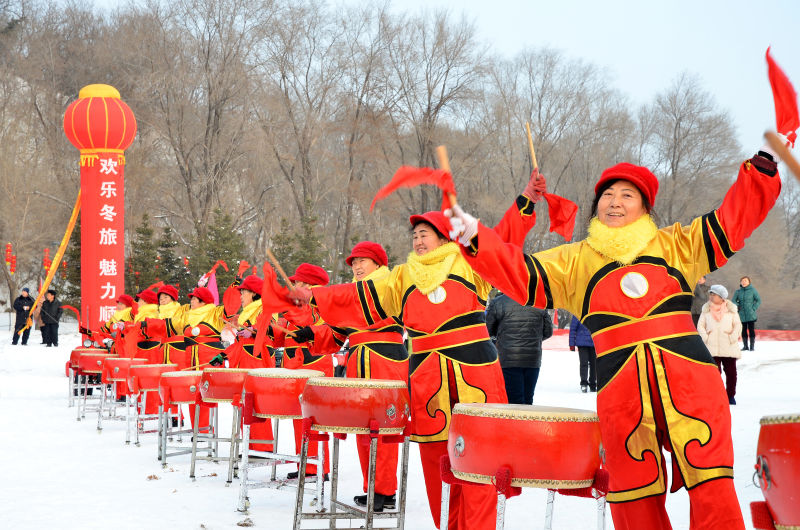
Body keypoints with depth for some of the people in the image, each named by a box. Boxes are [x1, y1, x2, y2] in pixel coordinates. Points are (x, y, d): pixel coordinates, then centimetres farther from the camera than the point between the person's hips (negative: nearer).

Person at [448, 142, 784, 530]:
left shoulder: (676, 244, 17)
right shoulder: (573, 262, 16)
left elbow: (733, 220, 14)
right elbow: (519, 274, 7)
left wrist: (761, 171, 2)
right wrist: (474, 240, -6)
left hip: (690, 381, 0)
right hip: (621, 392, 0)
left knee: (712, 485, -8)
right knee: (636, 497, 2)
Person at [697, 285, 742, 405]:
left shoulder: (731, 309, 6)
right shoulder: (706, 309, 9)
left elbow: (737, 324, 4)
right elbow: (700, 325, 7)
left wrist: (733, 337, -8)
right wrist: (705, 338, -6)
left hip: (729, 347, 0)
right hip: (712, 348, 0)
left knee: (731, 372, 3)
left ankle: (730, 395, 15)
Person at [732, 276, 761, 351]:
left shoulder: (752, 290, -2)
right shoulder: (738, 291, 6)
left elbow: (758, 300, 1)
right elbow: (734, 301, 9)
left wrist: (753, 309, -8)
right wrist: (737, 305, -10)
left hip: (751, 315, -3)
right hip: (742, 315, 3)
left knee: (751, 330, -3)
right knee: (743, 330, 7)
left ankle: (752, 346, 2)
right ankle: (745, 346, 17)